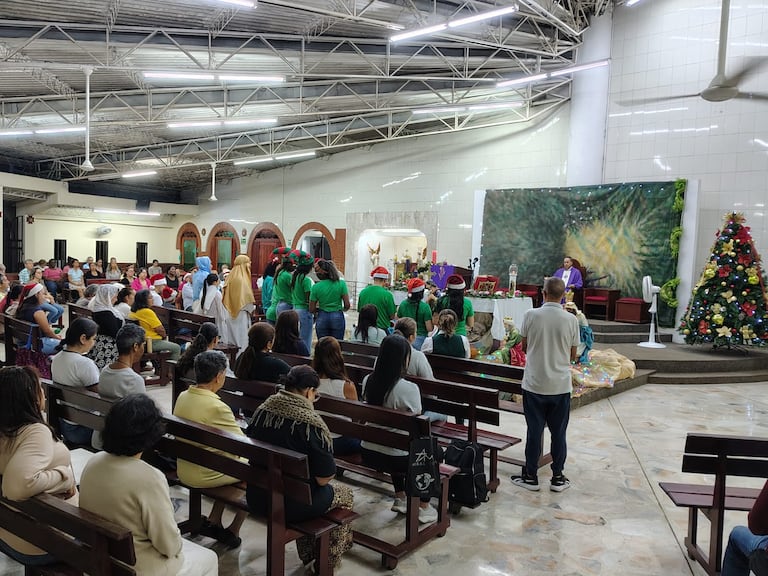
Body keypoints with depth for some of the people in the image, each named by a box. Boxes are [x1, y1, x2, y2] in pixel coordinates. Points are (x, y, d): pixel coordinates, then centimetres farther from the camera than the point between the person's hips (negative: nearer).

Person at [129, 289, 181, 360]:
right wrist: (164, 335, 4)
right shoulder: (147, 312, -21)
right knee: (176, 348, -1)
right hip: (151, 342, -10)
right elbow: (160, 330, -17)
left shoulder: (133, 312, 6)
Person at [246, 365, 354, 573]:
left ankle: (308, 554, 43)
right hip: (290, 505, -6)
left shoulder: (263, 410, -5)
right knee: (344, 493, 21)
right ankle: (328, 562, 33)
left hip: (256, 498, 6)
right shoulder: (312, 423, -22)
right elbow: (324, 478, -18)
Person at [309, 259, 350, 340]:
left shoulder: (315, 287, -6)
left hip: (322, 318, 0)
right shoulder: (341, 283, -6)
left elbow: (311, 310, -1)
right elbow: (347, 305, -6)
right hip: (338, 317, 0)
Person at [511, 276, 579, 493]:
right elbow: (573, 355, 2)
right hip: (561, 385, 1)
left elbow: (524, 347, 2)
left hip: (534, 383, -1)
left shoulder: (531, 315, -10)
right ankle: (557, 477, 20)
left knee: (534, 431, 9)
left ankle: (530, 476, 17)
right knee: (558, 432, 12)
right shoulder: (571, 319, -7)